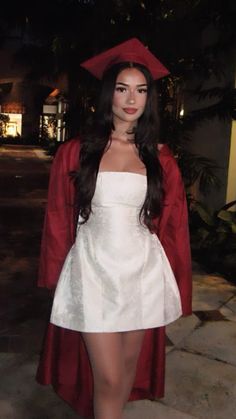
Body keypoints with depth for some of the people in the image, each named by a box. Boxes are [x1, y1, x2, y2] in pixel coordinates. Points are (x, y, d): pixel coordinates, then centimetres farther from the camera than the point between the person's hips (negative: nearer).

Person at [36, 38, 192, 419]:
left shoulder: (160, 159, 3)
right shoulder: (75, 153, -2)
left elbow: (172, 226, 6)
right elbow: (58, 222, 3)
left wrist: (174, 285, 6)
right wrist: (56, 277, 5)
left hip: (142, 273, 2)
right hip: (93, 273, -2)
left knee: (129, 364, 17)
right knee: (107, 378, 0)